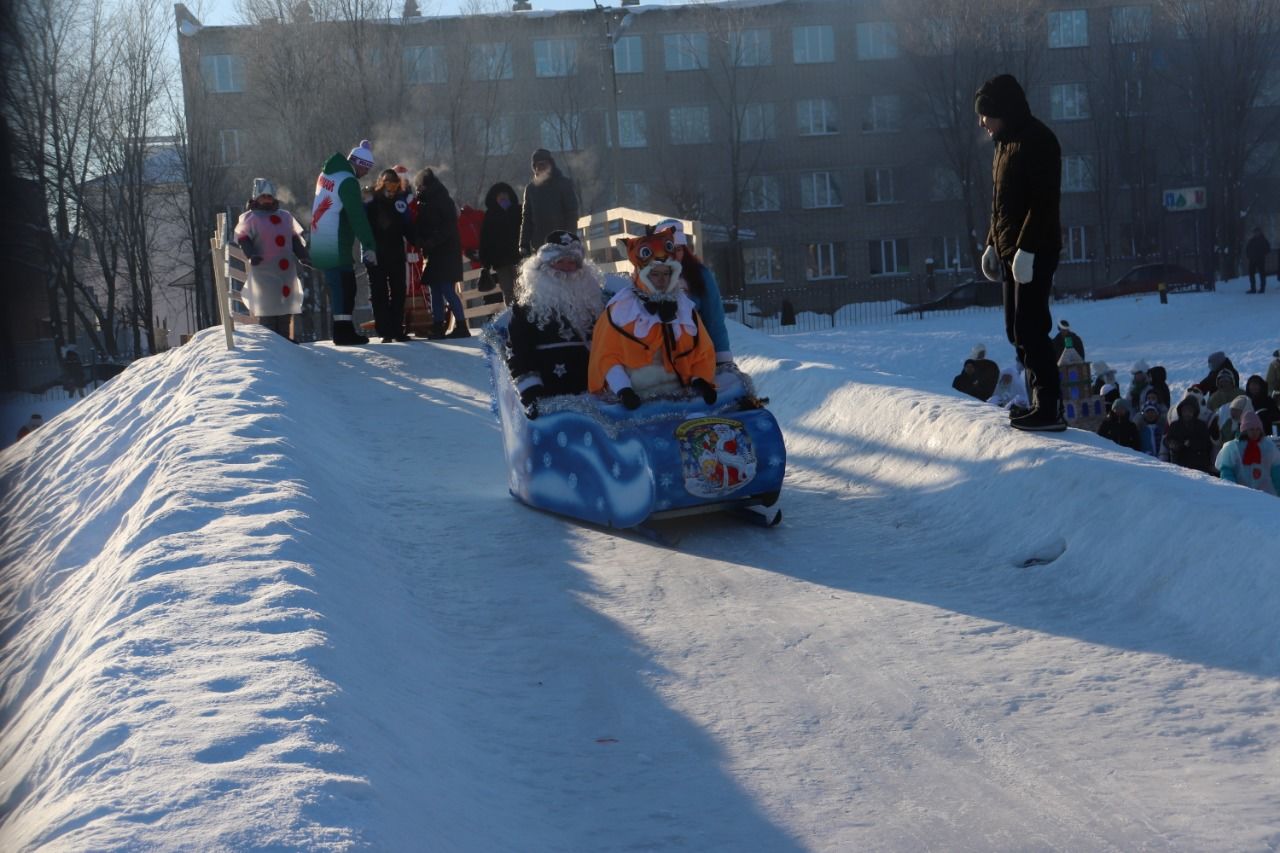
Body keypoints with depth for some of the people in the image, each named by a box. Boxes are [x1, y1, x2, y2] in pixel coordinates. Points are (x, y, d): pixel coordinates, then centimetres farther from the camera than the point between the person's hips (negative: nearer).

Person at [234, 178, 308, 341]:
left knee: (286, 312, 7)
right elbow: (243, 240, -7)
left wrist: (304, 256, 6)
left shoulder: (285, 217, 21)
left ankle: (286, 340, 12)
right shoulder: (249, 218, 4)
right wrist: (252, 255, -26)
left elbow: (295, 240, 21)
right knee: (267, 313, -9)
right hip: (263, 271, -6)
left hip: (287, 271, 6)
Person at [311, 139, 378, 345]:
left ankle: (342, 330, 16)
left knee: (337, 287, 13)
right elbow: (358, 217, -20)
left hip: (319, 246, 9)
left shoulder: (326, 174, 12)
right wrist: (369, 246, -21)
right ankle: (344, 332, -7)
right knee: (345, 287, -5)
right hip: (336, 247, -9)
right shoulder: (348, 181, -15)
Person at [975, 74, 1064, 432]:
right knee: (1018, 331, 11)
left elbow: (1044, 201, -20)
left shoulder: (1036, 141, -14)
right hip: (1011, 251, 10)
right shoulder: (1005, 143, 16)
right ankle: (1043, 402, 16)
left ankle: (1049, 408, -8)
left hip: (1034, 252, -10)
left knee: (1030, 329, -11)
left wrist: (1026, 248, -24)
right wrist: (994, 243, 17)